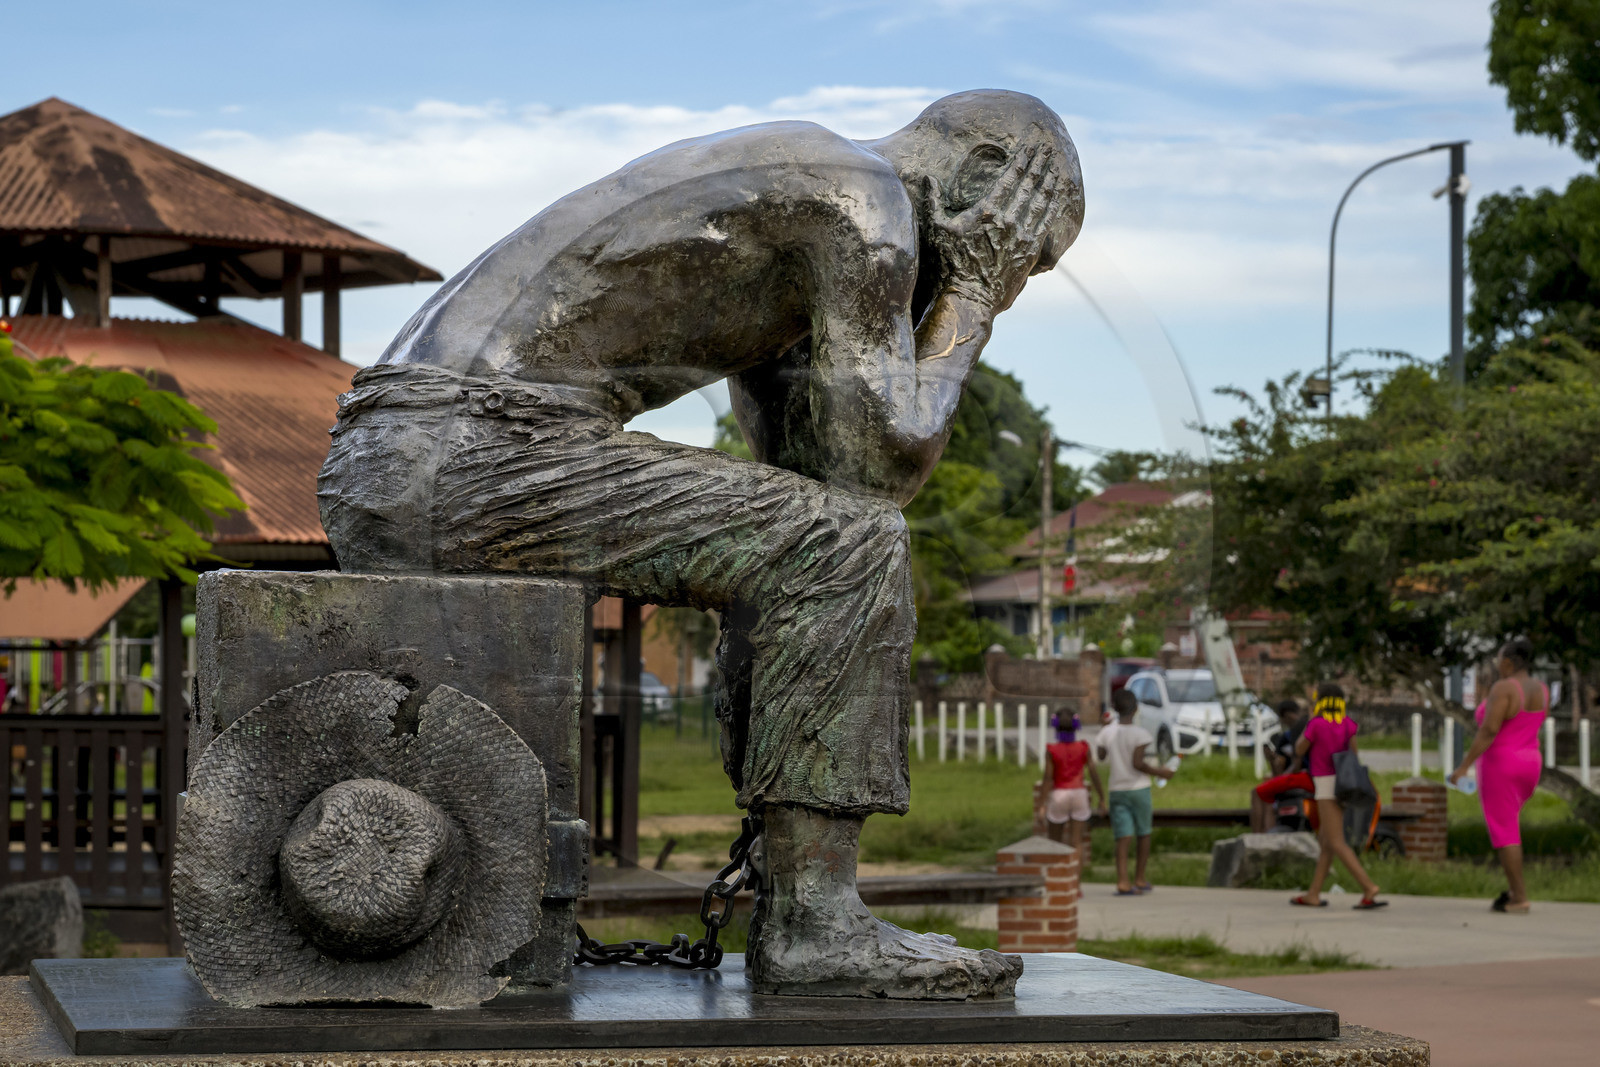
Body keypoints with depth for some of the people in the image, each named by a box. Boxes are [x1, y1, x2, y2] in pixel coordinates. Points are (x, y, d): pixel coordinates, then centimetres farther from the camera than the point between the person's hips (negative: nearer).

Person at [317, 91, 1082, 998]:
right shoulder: (866, 193, -2)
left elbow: (817, 469, 28)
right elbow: (879, 470, -7)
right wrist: (966, 300, 7)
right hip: (476, 455, -10)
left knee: (790, 553, 22)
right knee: (847, 549, -11)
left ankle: (801, 906, 18)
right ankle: (812, 923, -8)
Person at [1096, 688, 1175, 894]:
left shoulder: (1106, 733, -1)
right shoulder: (1140, 734, -12)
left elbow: (1099, 758, 3)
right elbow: (1137, 763, -18)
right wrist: (1159, 772, -7)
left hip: (1117, 790, 3)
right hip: (1139, 790, -3)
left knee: (1123, 838, -2)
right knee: (1144, 834, 15)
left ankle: (1123, 882, -16)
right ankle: (1140, 879, 18)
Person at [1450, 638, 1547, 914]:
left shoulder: (1504, 688, -18)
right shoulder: (1541, 690, 5)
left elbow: (1488, 730, -23)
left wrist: (1464, 766, -19)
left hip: (1498, 766, -8)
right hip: (1527, 767, 8)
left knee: (1504, 832, -2)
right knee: (1506, 823, 24)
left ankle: (1520, 899, -4)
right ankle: (1512, 888, 16)